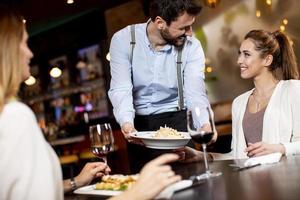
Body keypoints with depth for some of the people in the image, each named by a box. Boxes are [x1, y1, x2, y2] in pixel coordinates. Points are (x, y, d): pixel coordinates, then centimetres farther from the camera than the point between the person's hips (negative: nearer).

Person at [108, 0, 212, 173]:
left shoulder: (192, 46, -10)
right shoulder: (123, 40, -11)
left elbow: (195, 93, -18)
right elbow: (121, 89, -18)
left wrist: (205, 124, -38)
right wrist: (126, 122, -37)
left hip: (176, 119, 0)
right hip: (139, 122, 0)